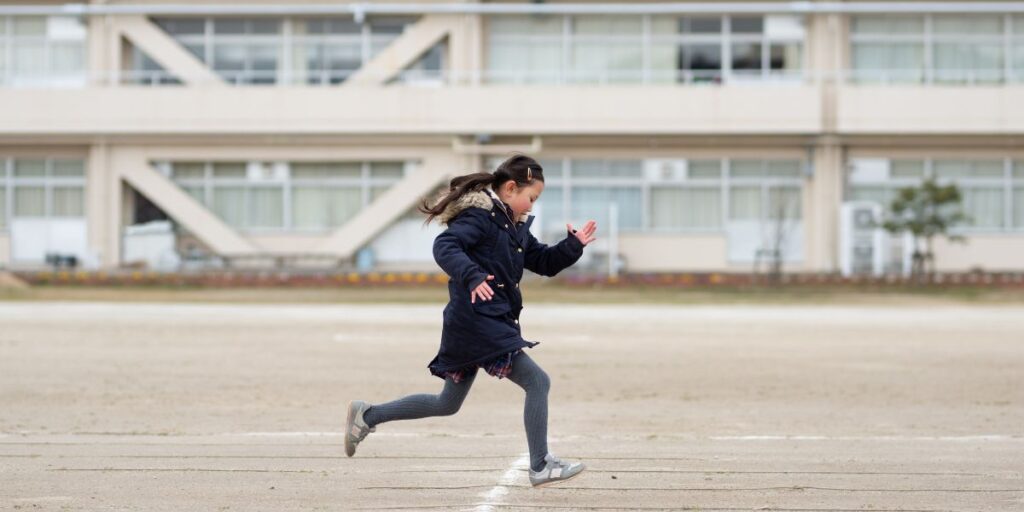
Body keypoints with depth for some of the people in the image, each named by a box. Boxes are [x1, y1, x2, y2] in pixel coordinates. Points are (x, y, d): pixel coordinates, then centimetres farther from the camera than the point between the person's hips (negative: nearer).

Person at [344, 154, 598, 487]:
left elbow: (544, 262, 22)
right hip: (478, 322, -11)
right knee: (537, 382, -10)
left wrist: (573, 245, 7)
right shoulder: (480, 217, -13)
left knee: (447, 405, 18)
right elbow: (445, 246, -27)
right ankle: (541, 467, -4)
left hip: (494, 322, 11)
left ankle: (367, 415, 25)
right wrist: (471, 276, -42)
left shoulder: (514, 227, 17)